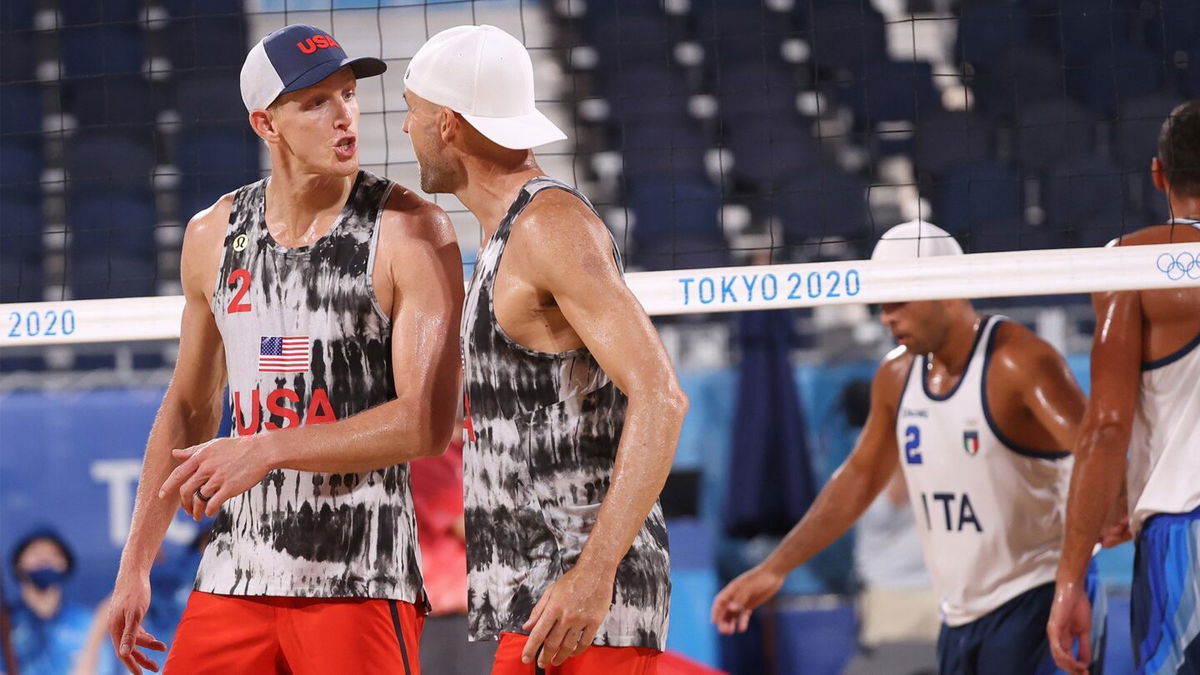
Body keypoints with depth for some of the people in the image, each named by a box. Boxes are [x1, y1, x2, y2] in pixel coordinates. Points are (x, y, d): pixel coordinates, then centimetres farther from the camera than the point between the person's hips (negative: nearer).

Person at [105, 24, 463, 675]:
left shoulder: (410, 231, -7)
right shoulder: (213, 236, 9)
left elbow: (428, 422, -13)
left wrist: (269, 450, -18)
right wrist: (135, 564, 17)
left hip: (358, 582, -4)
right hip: (232, 572, 5)